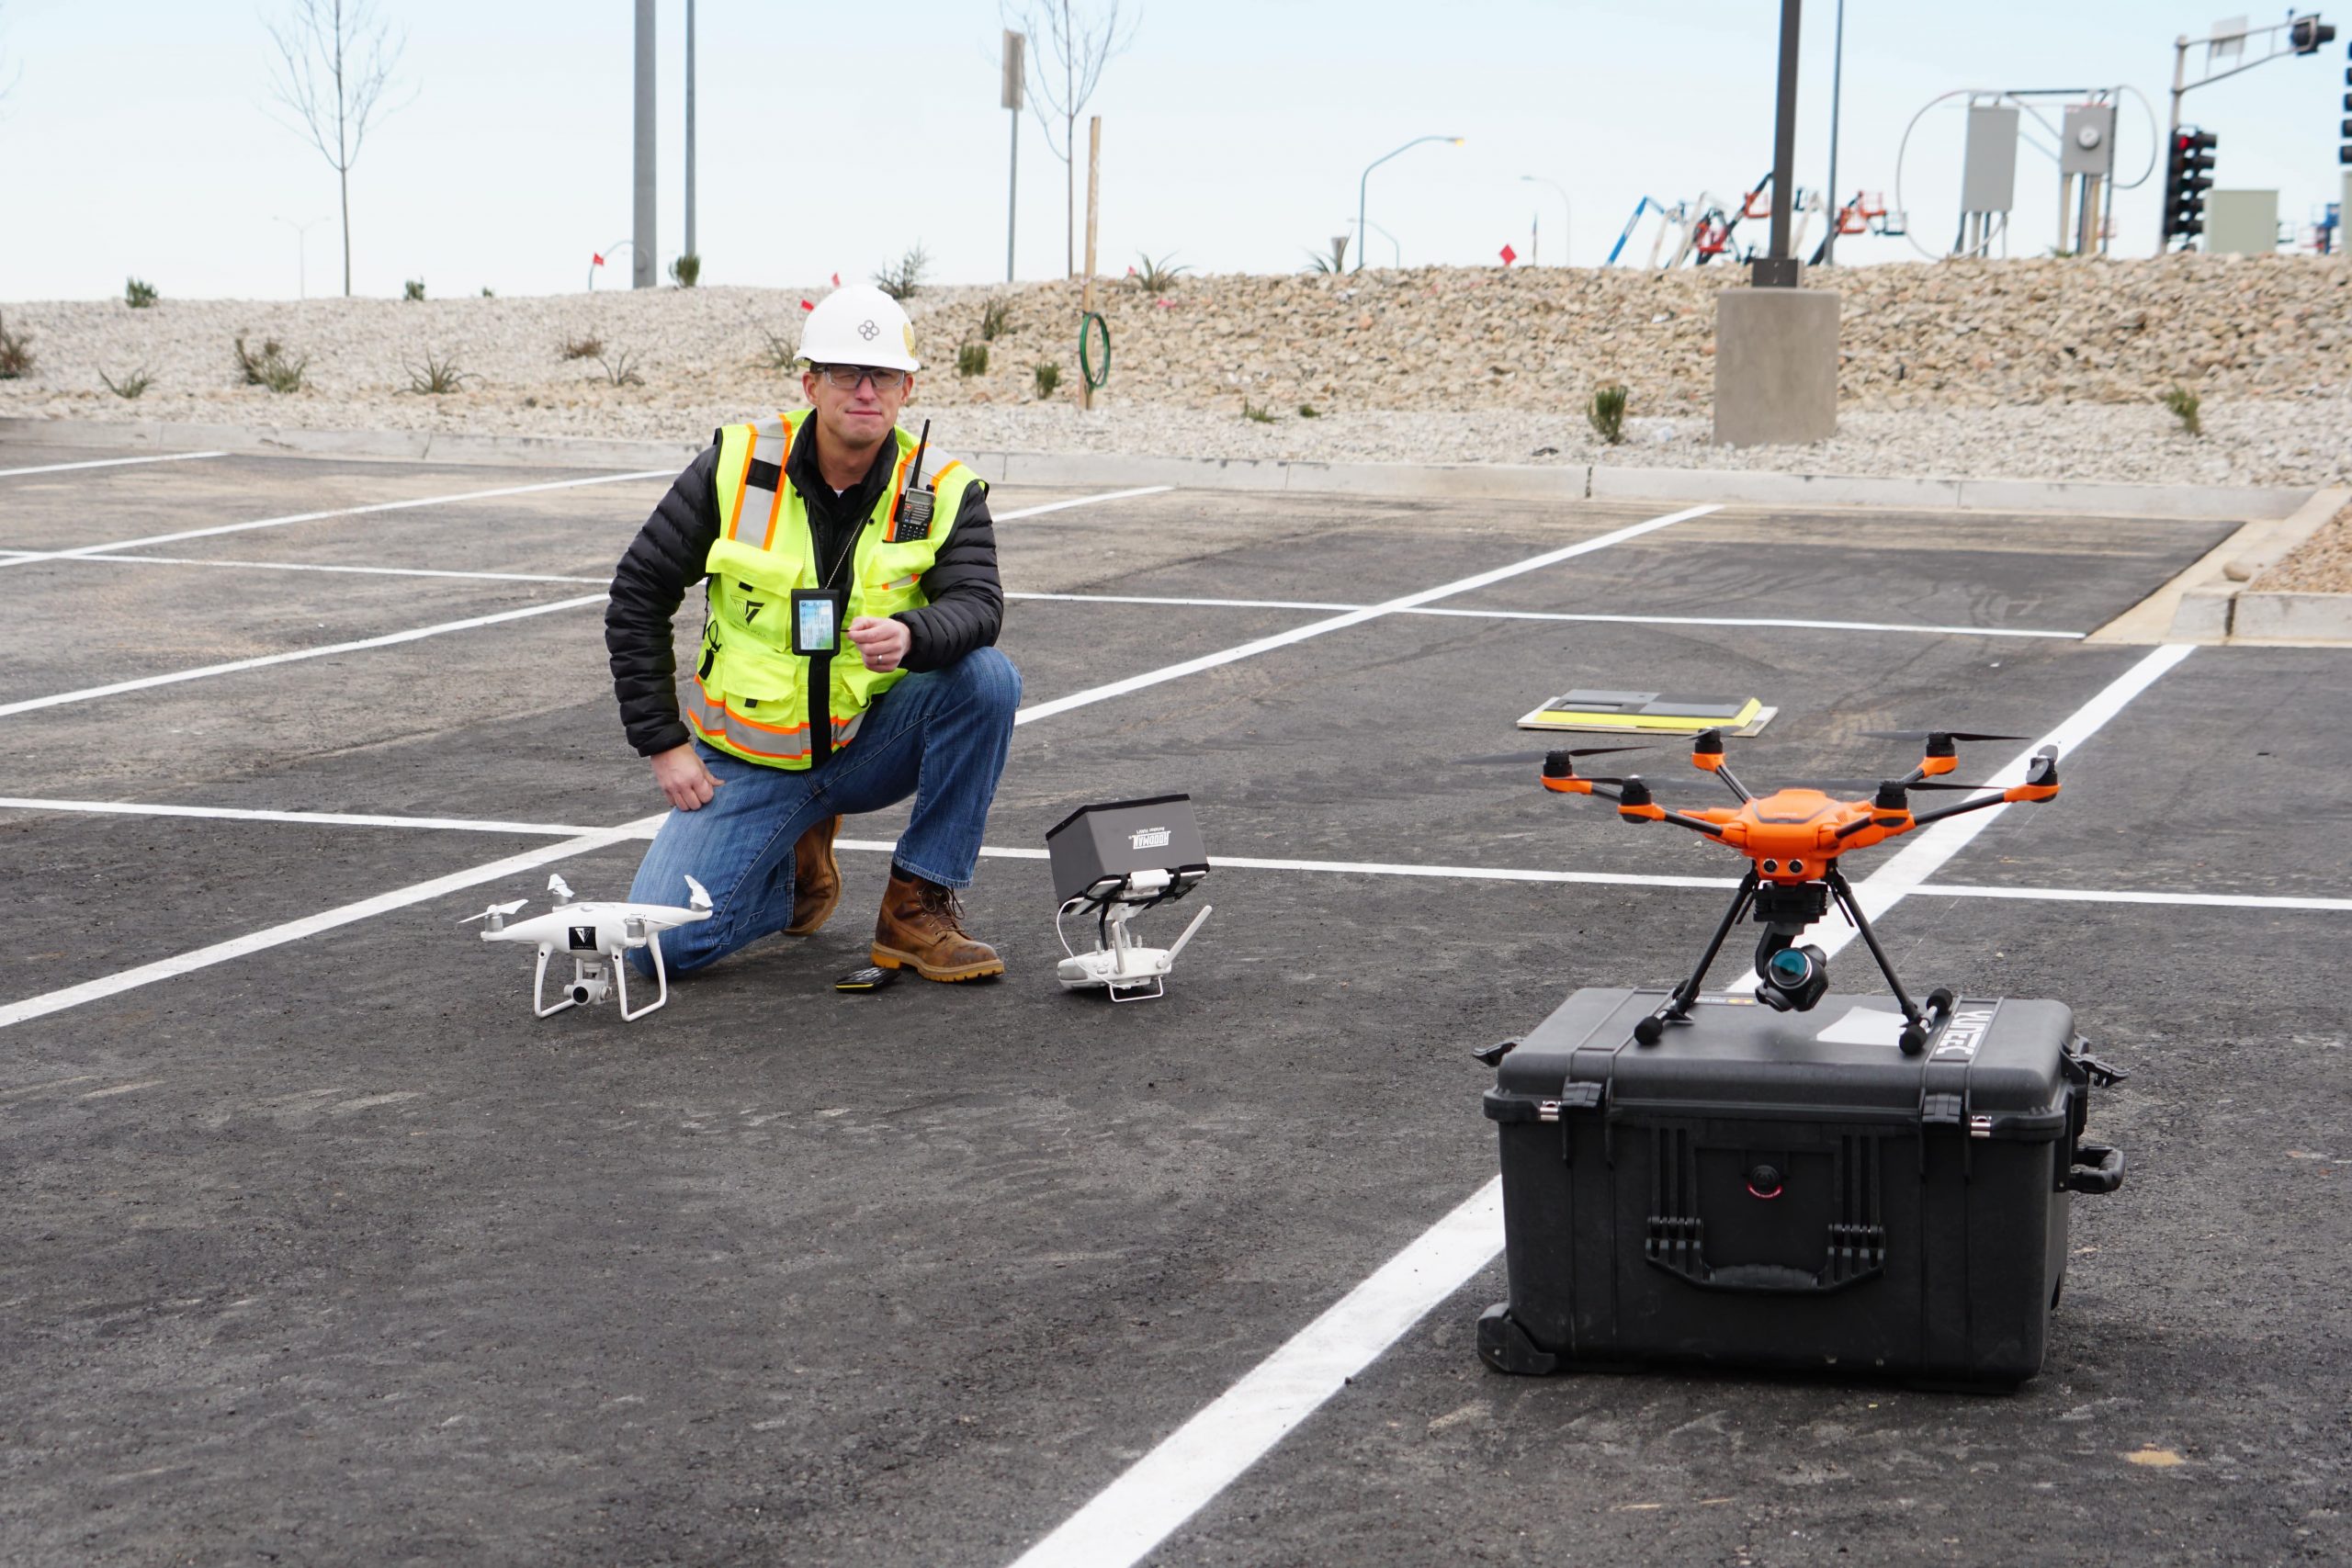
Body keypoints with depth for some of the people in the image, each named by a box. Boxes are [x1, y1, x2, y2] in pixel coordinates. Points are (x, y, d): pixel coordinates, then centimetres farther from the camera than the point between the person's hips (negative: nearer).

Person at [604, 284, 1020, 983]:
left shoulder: (944, 493, -7)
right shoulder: (736, 468, -8)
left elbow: (977, 605, -23)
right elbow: (638, 597, -2)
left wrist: (911, 635, -46)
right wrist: (663, 742, -7)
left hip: (872, 743, 0)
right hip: (747, 760, 0)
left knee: (986, 678, -29)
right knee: (664, 944, -17)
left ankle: (919, 906, -15)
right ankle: (801, 860, 17)